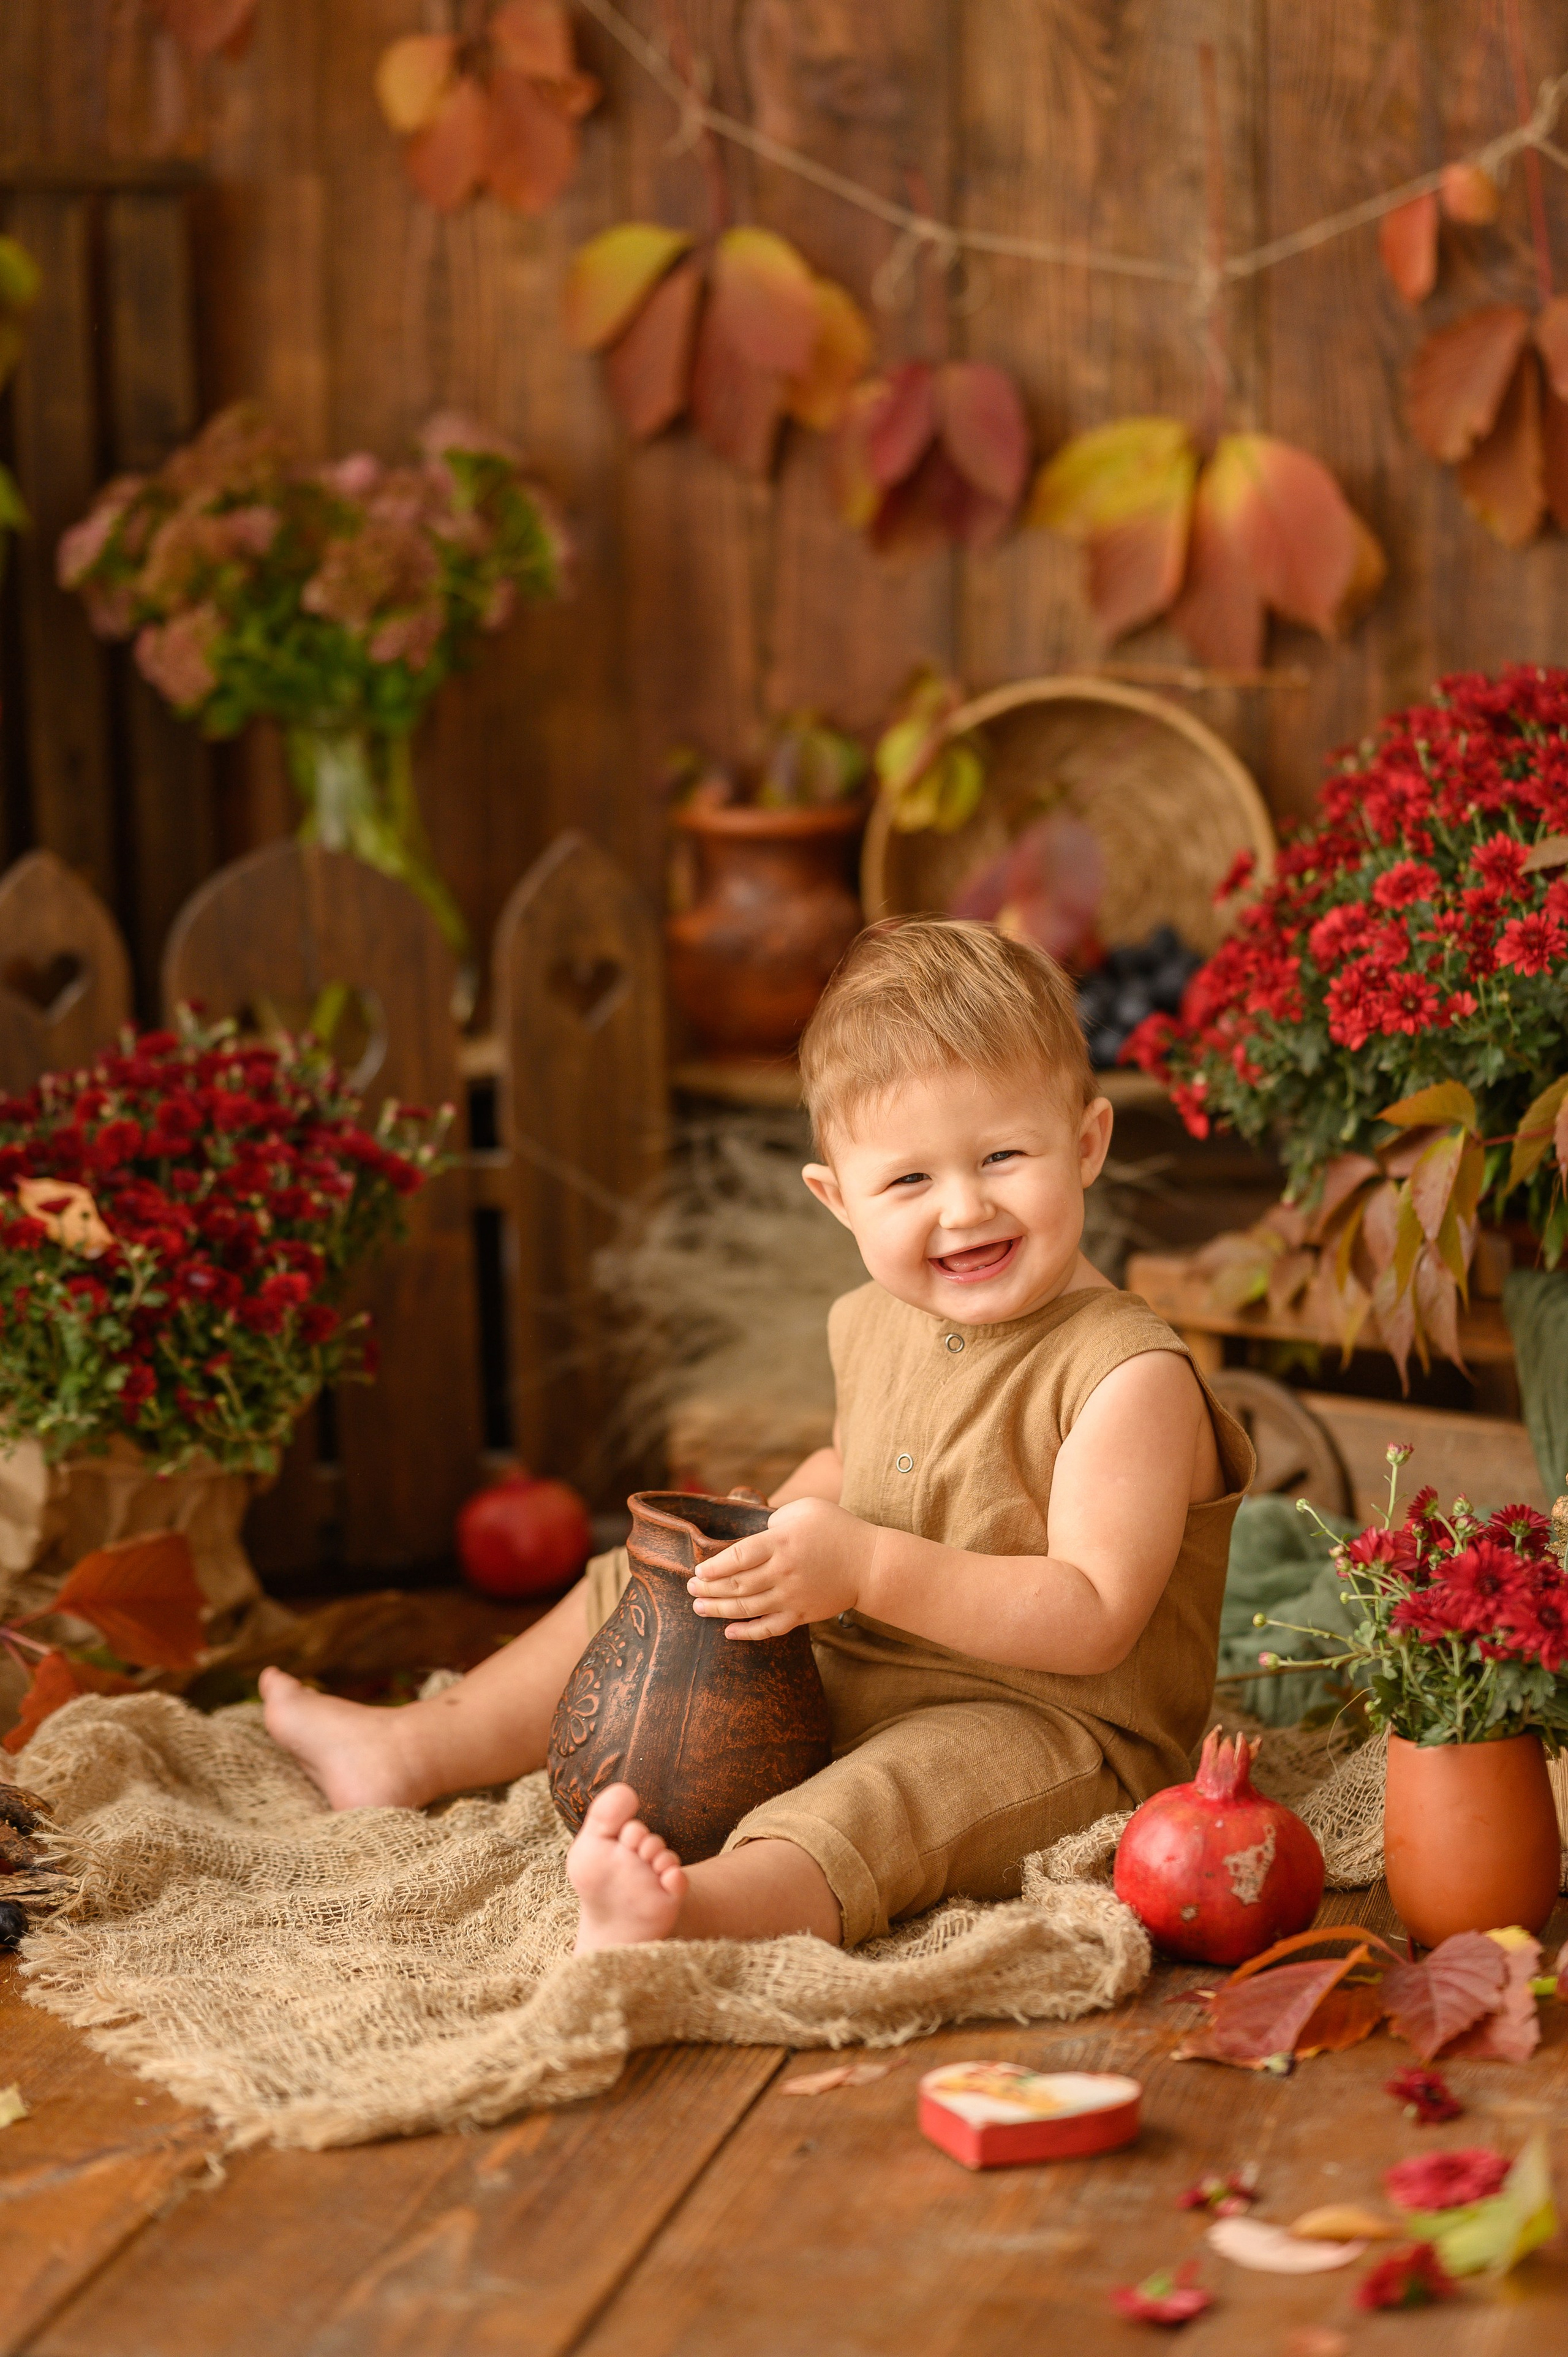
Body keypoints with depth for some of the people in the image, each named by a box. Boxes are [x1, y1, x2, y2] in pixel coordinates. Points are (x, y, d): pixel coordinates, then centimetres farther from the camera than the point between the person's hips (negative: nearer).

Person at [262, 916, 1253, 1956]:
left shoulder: (1128, 1374, -22)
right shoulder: (872, 1327, 4)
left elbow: (1094, 1618, -29)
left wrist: (867, 1566, -36)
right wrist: (788, 1524, 3)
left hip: (1053, 1726, -9)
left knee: (890, 1792, -41)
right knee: (635, 1590, 21)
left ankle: (687, 1910, -71)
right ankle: (412, 1752, 36)